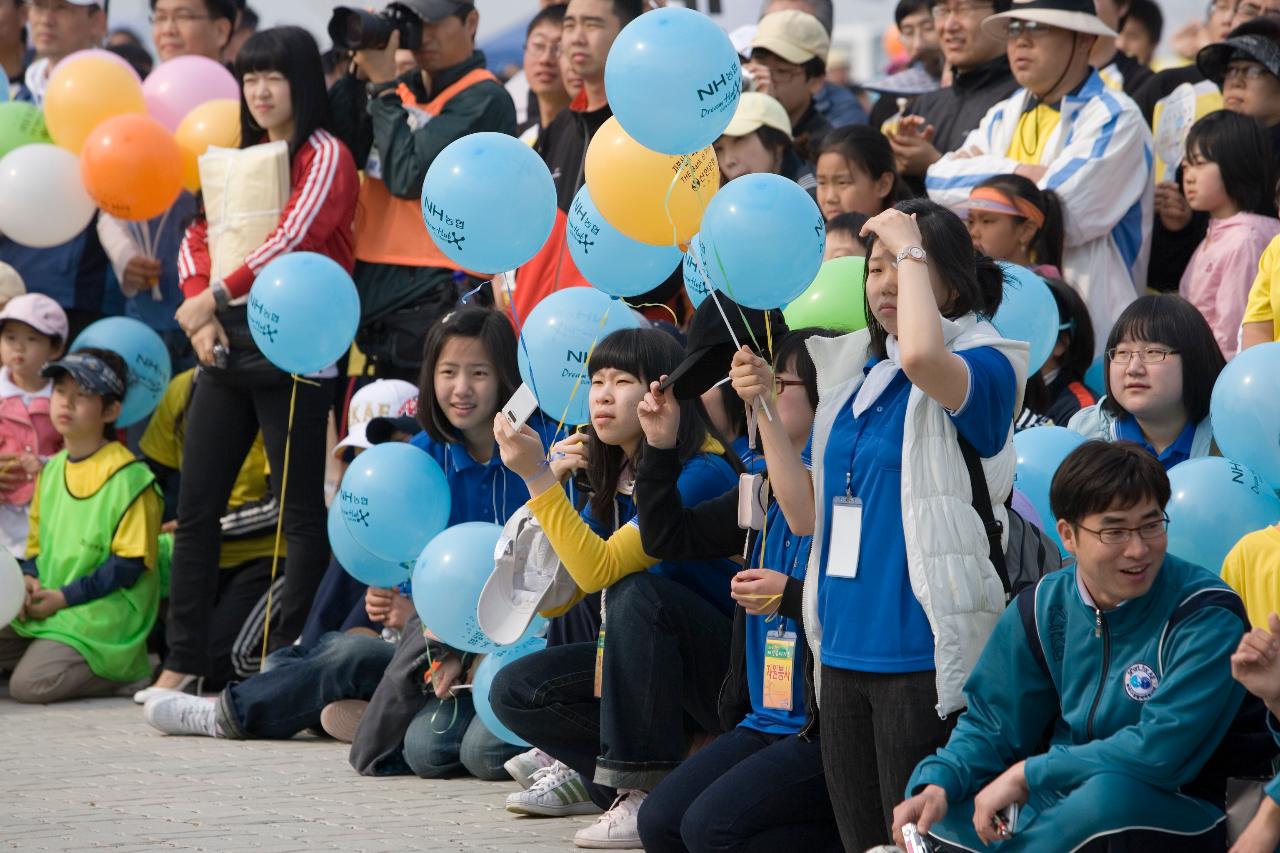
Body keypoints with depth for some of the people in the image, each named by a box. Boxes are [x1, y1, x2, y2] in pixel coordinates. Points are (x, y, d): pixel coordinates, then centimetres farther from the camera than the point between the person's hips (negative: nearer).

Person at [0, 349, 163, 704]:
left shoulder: (129, 478, -11)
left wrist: (65, 597, -16)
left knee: (29, 685, -26)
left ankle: (120, 671, -3)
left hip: (99, 618, -8)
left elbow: (130, 562, -13)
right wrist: (29, 580, -3)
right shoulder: (51, 470, 13)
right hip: (42, 610, 8)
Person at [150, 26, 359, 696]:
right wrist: (199, 309, -2)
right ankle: (183, 661, 6)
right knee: (195, 506, 4)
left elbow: (294, 239, -17)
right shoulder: (242, 156, 20)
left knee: (301, 511, -3)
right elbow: (197, 236, 15)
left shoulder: (325, 157, -3)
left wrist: (216, 296, -19)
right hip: (226, 343, 7)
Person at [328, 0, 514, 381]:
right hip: (380, 292, 7)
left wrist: (382, 84, -9)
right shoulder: (403, 90, 15)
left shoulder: (483, 100, -7)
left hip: (437, 299, -7)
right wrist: (359, 74, -2)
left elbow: (410, 176, -16)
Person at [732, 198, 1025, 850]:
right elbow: (805, 514, 15)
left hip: (922, 653, -7)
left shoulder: (982, 368, -6)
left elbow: (921, 356, -32)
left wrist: (910, 249, -17)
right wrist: (764, 406, 5)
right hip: (845, 649, 7)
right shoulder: (854, 375, 16)